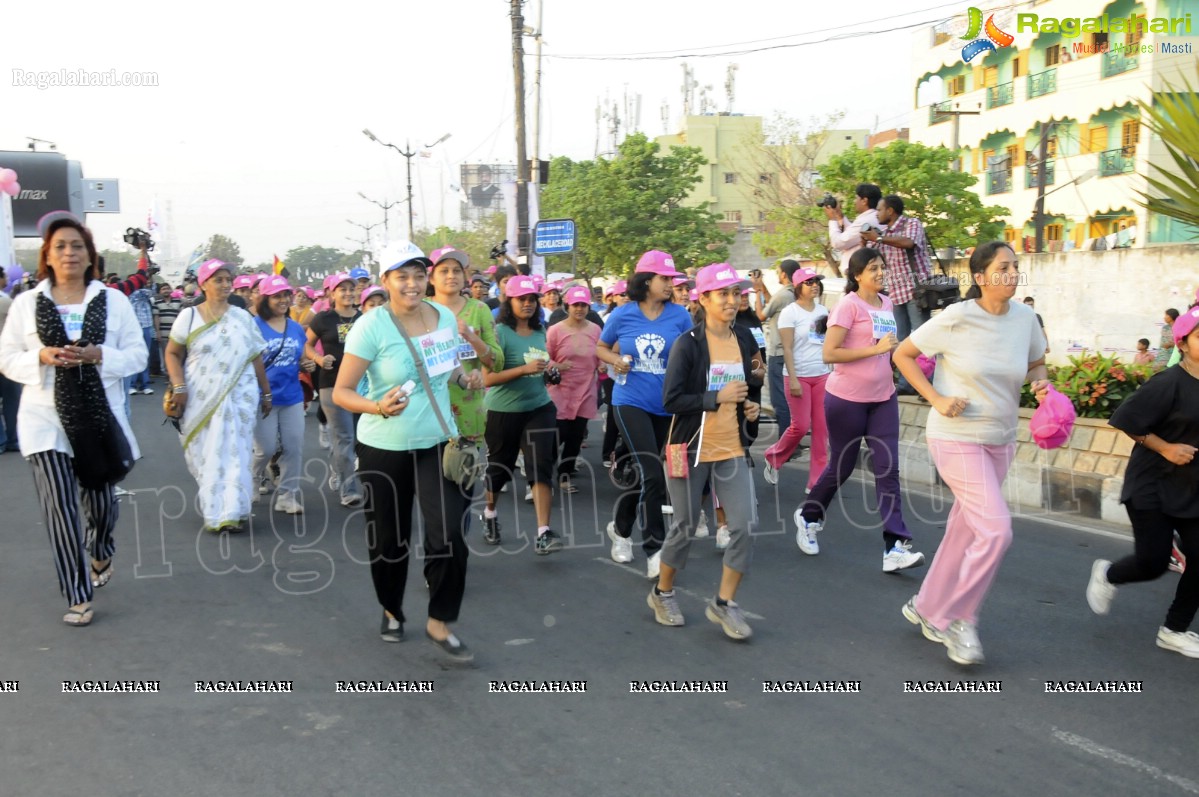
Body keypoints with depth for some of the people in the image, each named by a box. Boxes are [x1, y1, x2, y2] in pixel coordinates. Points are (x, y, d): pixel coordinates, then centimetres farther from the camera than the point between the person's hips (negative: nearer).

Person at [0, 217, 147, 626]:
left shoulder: (113, 300, 1)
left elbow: (138, 355, 1)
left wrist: (97, 355, -17)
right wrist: (42, 357, -15)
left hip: (100, 415, 1)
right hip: (46, 419, -1)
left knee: (101, 498, 13)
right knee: (59, 505, -7)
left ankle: (100, 554, 47)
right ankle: (78, 597, 4)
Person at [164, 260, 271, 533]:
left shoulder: (243, 317, 8)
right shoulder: (189, 316, 2)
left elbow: (256, 358, 10)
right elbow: (173, 354, 4)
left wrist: (266, 393, 10)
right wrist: (179, 387, -8)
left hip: (238, 396, 1)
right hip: (200, 397, -1)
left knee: (235, 453, -1)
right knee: (206, 455, 3)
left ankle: (233, 512, 3)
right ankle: (213, 512, 14)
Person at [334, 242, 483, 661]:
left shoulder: (445, 316, 1)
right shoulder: (371, 326, -15)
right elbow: (340, 392, -14)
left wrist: (465, 377, -1)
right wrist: (379, 407, -33)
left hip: (437, 443, 3)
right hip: (383, 448, -3)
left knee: (449, 536, -8)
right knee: (389, 538, 11)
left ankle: (440, 624, 11)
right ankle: (391, 611, 38)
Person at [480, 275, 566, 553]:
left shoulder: (541, 331, 5)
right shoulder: (499, 332, -14)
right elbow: (487, 378, -21)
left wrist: (549, 368, 2)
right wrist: (525, 369, -29)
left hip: (540, 407, 4)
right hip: (503, 411, -4)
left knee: (542, 467, -8)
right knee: (499, 467, 13)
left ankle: (543, 533, -9)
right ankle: (489, 513, 40)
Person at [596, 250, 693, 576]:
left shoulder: (679, 316, -2)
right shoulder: (622, 315, -4)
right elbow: (601, 347, 11)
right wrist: (616, 360, -10)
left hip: (666, 405, 3)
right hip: (630, 402, -3)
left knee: (642, 472, 17)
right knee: (653, 474, -16)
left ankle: (620, 528, 40)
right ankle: (654, 550, -6)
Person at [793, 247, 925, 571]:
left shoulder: (887, 304, 10)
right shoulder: (849, 305, -11)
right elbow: (829, 353, -19)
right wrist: (876, 349, -21)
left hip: (883, 398, 6)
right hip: (847, 398, -6)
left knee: (888, 470, -3)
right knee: (842, 466, 7)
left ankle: (895, 548, -5)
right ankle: (808, 517, 34)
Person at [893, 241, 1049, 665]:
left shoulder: (1025, 318, 0)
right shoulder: (956, 319, -15)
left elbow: (1036, 364, 17)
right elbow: (903, 354, -6)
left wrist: (1041, 383, -7)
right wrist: (937, 399, -15)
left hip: (1000, 440, 6)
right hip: (957, 439, -6)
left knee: (964, 531, 14)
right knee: (996, 530, -13)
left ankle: (928, 607, 33)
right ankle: (958, 618, 6)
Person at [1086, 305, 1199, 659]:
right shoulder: (1169, 383, -16)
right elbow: (1127, 419, -16)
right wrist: (1166, 448, -16)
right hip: (1154, 486, -7)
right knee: (1153, 563, -3)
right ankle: (1107, 575, 30)